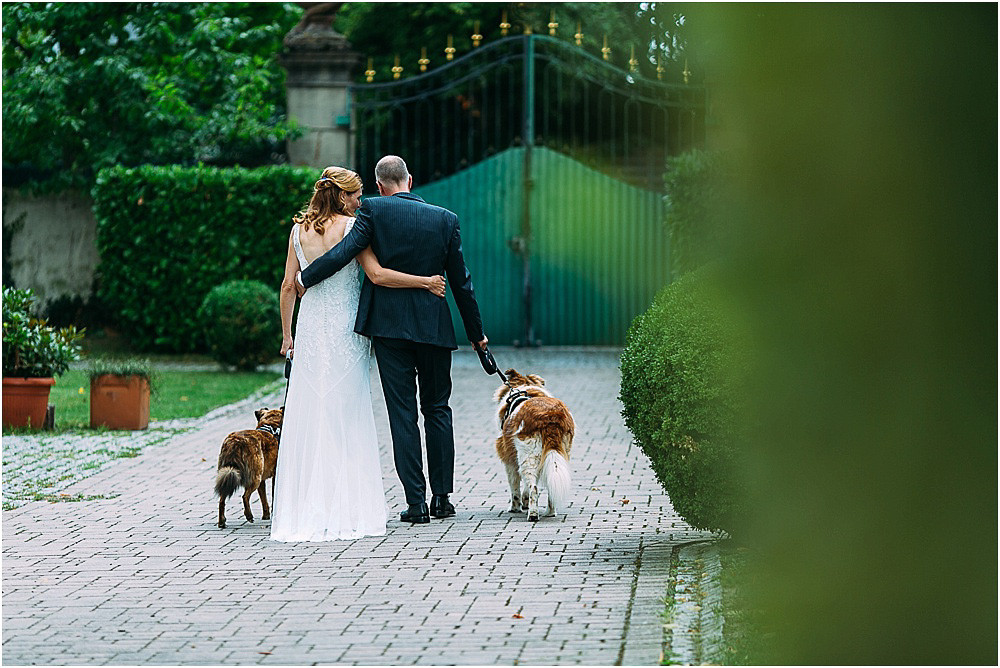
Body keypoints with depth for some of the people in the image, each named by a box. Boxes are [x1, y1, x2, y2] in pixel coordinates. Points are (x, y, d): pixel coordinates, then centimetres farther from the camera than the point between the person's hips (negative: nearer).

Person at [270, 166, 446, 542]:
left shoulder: (300, 229, 6)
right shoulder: (351, 226, -8)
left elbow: (289, 286, 7)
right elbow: (377, 275, -16)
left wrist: (287, 335, 15)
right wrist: (426, 281, -8)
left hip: (310, 328, 4)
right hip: (345, 328, -4)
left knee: (306, 417, 5)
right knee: (346, 418, 1)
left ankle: (304, 510, 4)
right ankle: (347, 509, 0)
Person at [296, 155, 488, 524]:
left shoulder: (373, 210, -5)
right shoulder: (445, 219, 4)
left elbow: (344, 252, -15)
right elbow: (461, 281, 7)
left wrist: (306, 277, 1)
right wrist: (476, 332, 16)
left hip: (389, 326, -2)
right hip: (433, 326, 2)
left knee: (402, 414, 1)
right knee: (437, 409, 14)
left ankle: (416, 501, -1)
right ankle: (442, 497, 15)